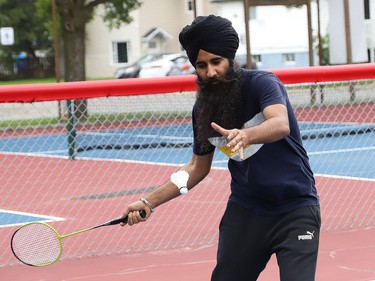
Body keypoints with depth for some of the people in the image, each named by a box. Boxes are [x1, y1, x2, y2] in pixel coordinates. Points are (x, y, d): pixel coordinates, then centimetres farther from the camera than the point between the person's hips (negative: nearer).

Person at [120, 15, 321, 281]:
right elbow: (198, 167, 14)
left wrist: (246, 135, -56)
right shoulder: (202, 109, 1)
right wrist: (149, 202, 6)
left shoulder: (262, 83, -15)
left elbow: (281, 124, -35)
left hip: (295, 210, -4)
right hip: (245, 210, 5)